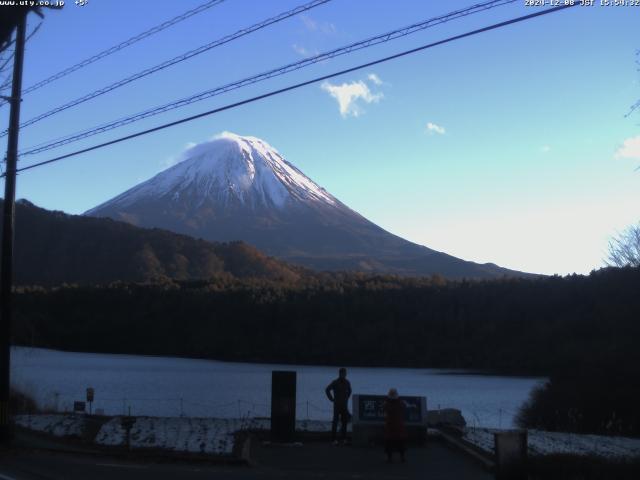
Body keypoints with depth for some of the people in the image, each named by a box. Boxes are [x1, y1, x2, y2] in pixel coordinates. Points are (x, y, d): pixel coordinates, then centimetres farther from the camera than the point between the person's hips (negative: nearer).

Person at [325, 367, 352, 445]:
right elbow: (327, 390, -7)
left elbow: (349, 391, 26)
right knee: (335, 421, -4)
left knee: (345, 421, 5)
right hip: (337, 405, -5)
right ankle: (334, 439, -3)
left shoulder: (347, 382, 8)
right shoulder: (335, 382, -6)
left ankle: (343, 438, 13)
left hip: (344, 405, 5)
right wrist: (332, 399, -7)